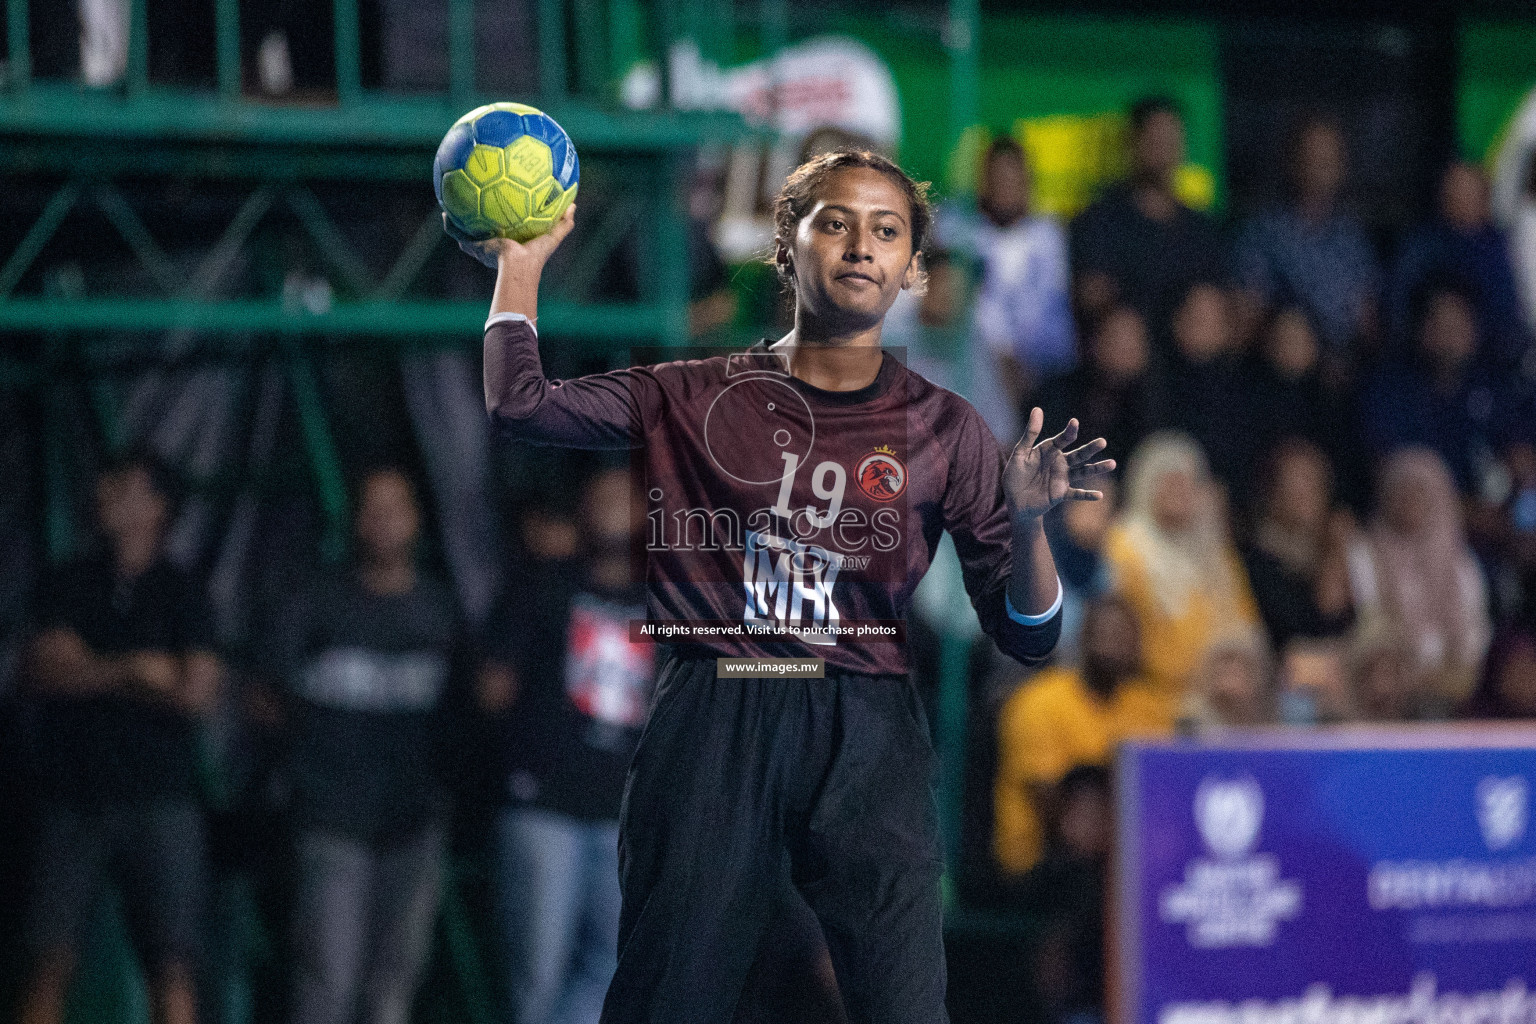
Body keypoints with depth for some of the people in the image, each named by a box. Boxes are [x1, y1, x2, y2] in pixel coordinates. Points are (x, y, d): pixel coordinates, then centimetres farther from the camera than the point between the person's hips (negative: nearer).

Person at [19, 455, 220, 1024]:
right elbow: (46, 668, -5)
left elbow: (197, 694, -8)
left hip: (159, 800, -1)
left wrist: (91, 673, -5)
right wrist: (132, 671, -13)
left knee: (171, 967, -4)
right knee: (51, 962, -2)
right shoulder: (70, 585, 8)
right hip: (74, 799, 1)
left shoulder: (181, 595, 3)